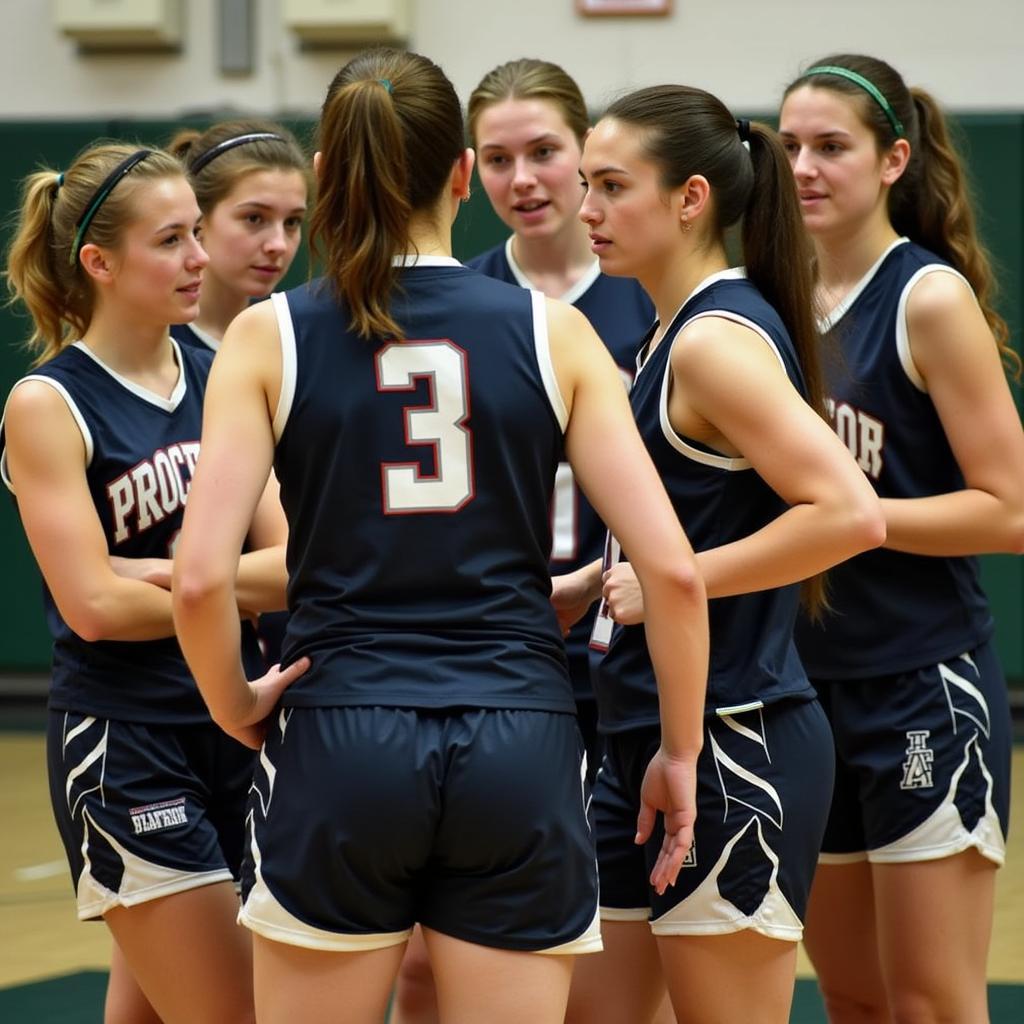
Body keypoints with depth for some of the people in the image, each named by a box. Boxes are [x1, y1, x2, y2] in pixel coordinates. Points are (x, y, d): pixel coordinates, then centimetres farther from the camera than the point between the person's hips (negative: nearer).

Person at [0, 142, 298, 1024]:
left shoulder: (220, 381, 8)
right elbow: (94, 606, -15)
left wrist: (162, 576, -15)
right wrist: (241, 589, -5)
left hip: (234, 730, 5)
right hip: (122, 747, -5)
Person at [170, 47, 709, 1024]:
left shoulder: (268, 336, 1)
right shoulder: (551, 331, 3)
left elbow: (200, 576, -9)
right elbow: (673, 569, -2)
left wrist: (236, 709, 9)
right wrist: (679, 753, 9)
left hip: (338, 748, -1)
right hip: (518, 749, 1)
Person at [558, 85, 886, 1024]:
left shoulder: (719, 340, -15)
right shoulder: (672, 336, 13)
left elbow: (850, 514, -25)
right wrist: (586, 586, 13)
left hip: (731, 749, -10)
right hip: (650, 738, 10)